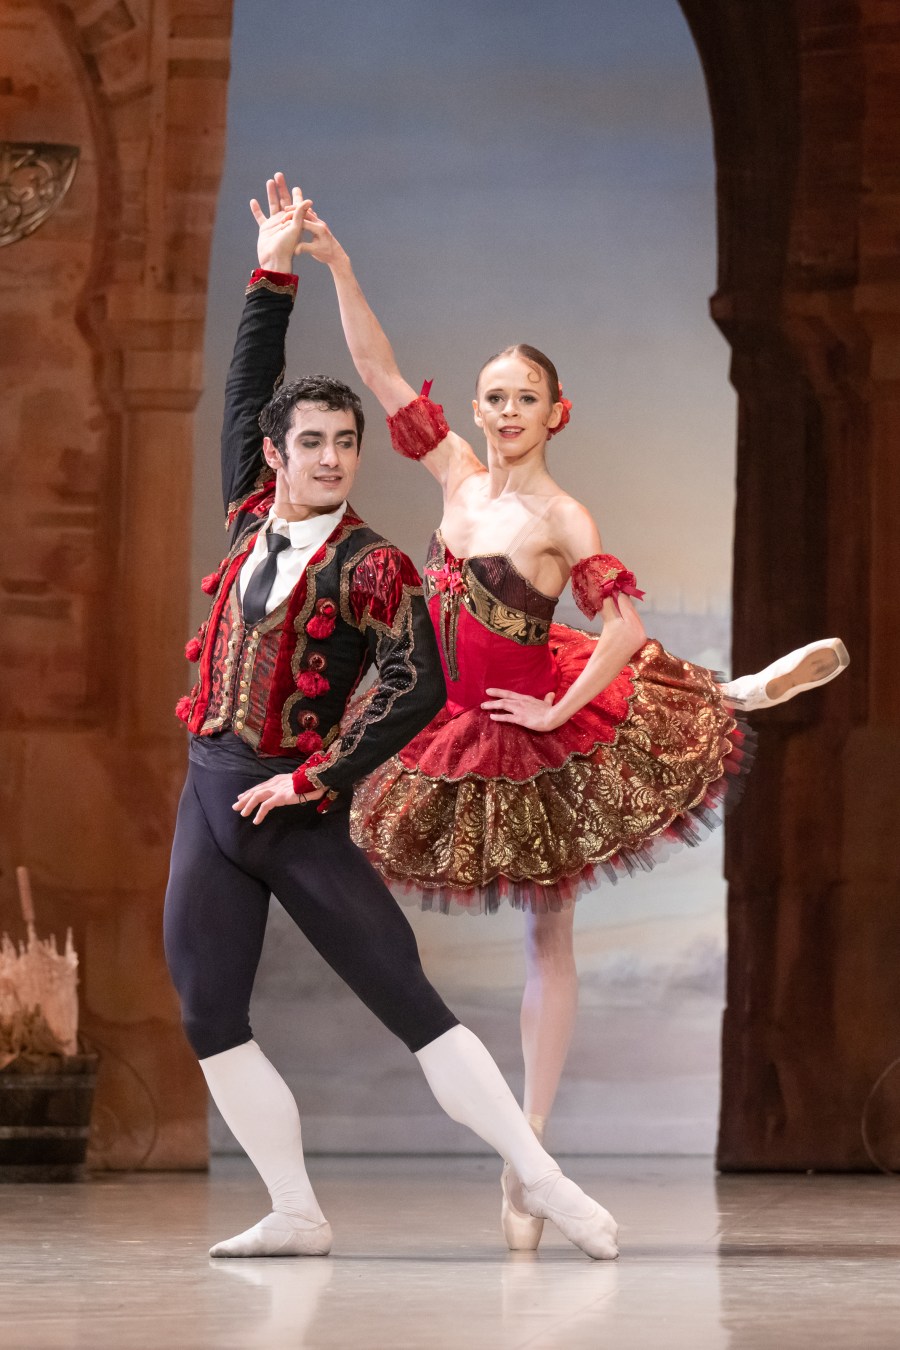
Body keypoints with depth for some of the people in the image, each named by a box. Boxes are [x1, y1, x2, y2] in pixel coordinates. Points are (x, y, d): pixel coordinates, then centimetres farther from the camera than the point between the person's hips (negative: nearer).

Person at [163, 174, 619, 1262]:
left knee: (408, 1002, -9)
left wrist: (316, 779, -15)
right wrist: (271, 275, 19)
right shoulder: (252, 521, 10)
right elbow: (243, 391, 20)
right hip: (209, 801, 6)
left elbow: (416, 687, -16)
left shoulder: (369, 566, -7)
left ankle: (544, 1181, -7)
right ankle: (296, 1214, 6)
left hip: (299, 813, -6)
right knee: (209, 1019, 0)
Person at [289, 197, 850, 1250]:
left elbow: (625, 624, -24)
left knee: (549, 936, 11)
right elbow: (379, 372, -7)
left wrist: (558, 711, -22)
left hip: (550, 733, -6)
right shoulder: (460, 476, -4)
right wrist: (336, 266, -15)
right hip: (471, 733, 6)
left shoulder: (561, 518, -18)